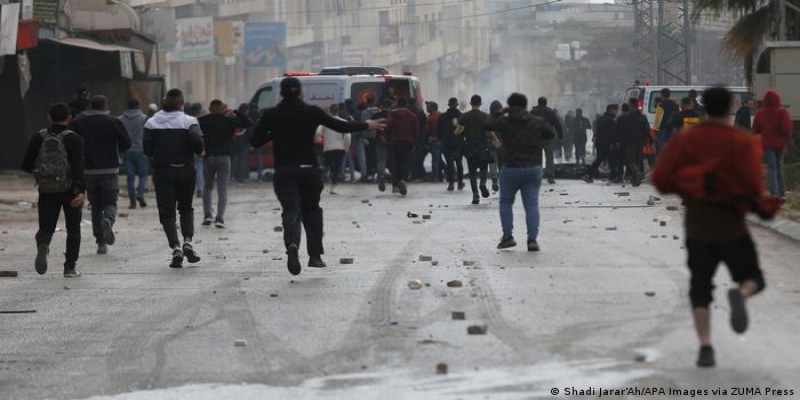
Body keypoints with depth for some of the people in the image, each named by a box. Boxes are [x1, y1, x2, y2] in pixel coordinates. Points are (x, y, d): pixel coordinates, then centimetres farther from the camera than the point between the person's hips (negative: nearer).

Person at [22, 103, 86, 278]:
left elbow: (26, 165, 1)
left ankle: (43, 244, -26)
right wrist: (81, 190, -26)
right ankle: (70, 267, 11)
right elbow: (78, 167, -20)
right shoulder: (74, 139, -9)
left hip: (46, 191, 2)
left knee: (46, 227, 8)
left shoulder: (39, 138, 1)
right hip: (70, 190, -2)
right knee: (73, 229, 13)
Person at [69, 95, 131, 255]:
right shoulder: (114, 122, -2)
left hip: (88, 170, 2)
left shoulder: (78, 122, 2)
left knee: (96, 206, 11)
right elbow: (126, 143, -4)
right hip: (110, 170, -2)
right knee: (110, 202, 3)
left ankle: (101, 243, 7)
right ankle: (108, 220, -31)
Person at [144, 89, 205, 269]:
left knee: (167, 211, 2)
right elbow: (197, 141, -21)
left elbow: (147, 149, -1)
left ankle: (175, 247, -14)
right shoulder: (189, 121, -6)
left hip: (162, 171, 0)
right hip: (185, 170, 0)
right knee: (186, 207, 17)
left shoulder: (152, 123, 1)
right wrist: (200, 152, 0)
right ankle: (188, 241, -2)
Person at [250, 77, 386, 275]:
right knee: (311, 210, 18)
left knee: (291, 210, -8)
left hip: (284, 172, -1)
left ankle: (292, 244, -38)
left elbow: (255, 141, -1)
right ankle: (315, 255, 16)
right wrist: (367, 125, 13)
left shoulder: (270, 115, -2)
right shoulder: (312, 112, -3)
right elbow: (341, 126, 0)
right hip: (309, 169, 1)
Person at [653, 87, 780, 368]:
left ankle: (705, 347, -6)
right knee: (753, 279, 14)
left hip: (697, 228, 2)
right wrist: (765, 207, 6)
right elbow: (752, 185, -15)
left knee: (700, 290, 9)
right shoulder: (741, 142, -7)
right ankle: (740, 294, -22)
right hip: (732, 227, -2)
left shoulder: (685, 140, 1)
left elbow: (660, 179, -3)